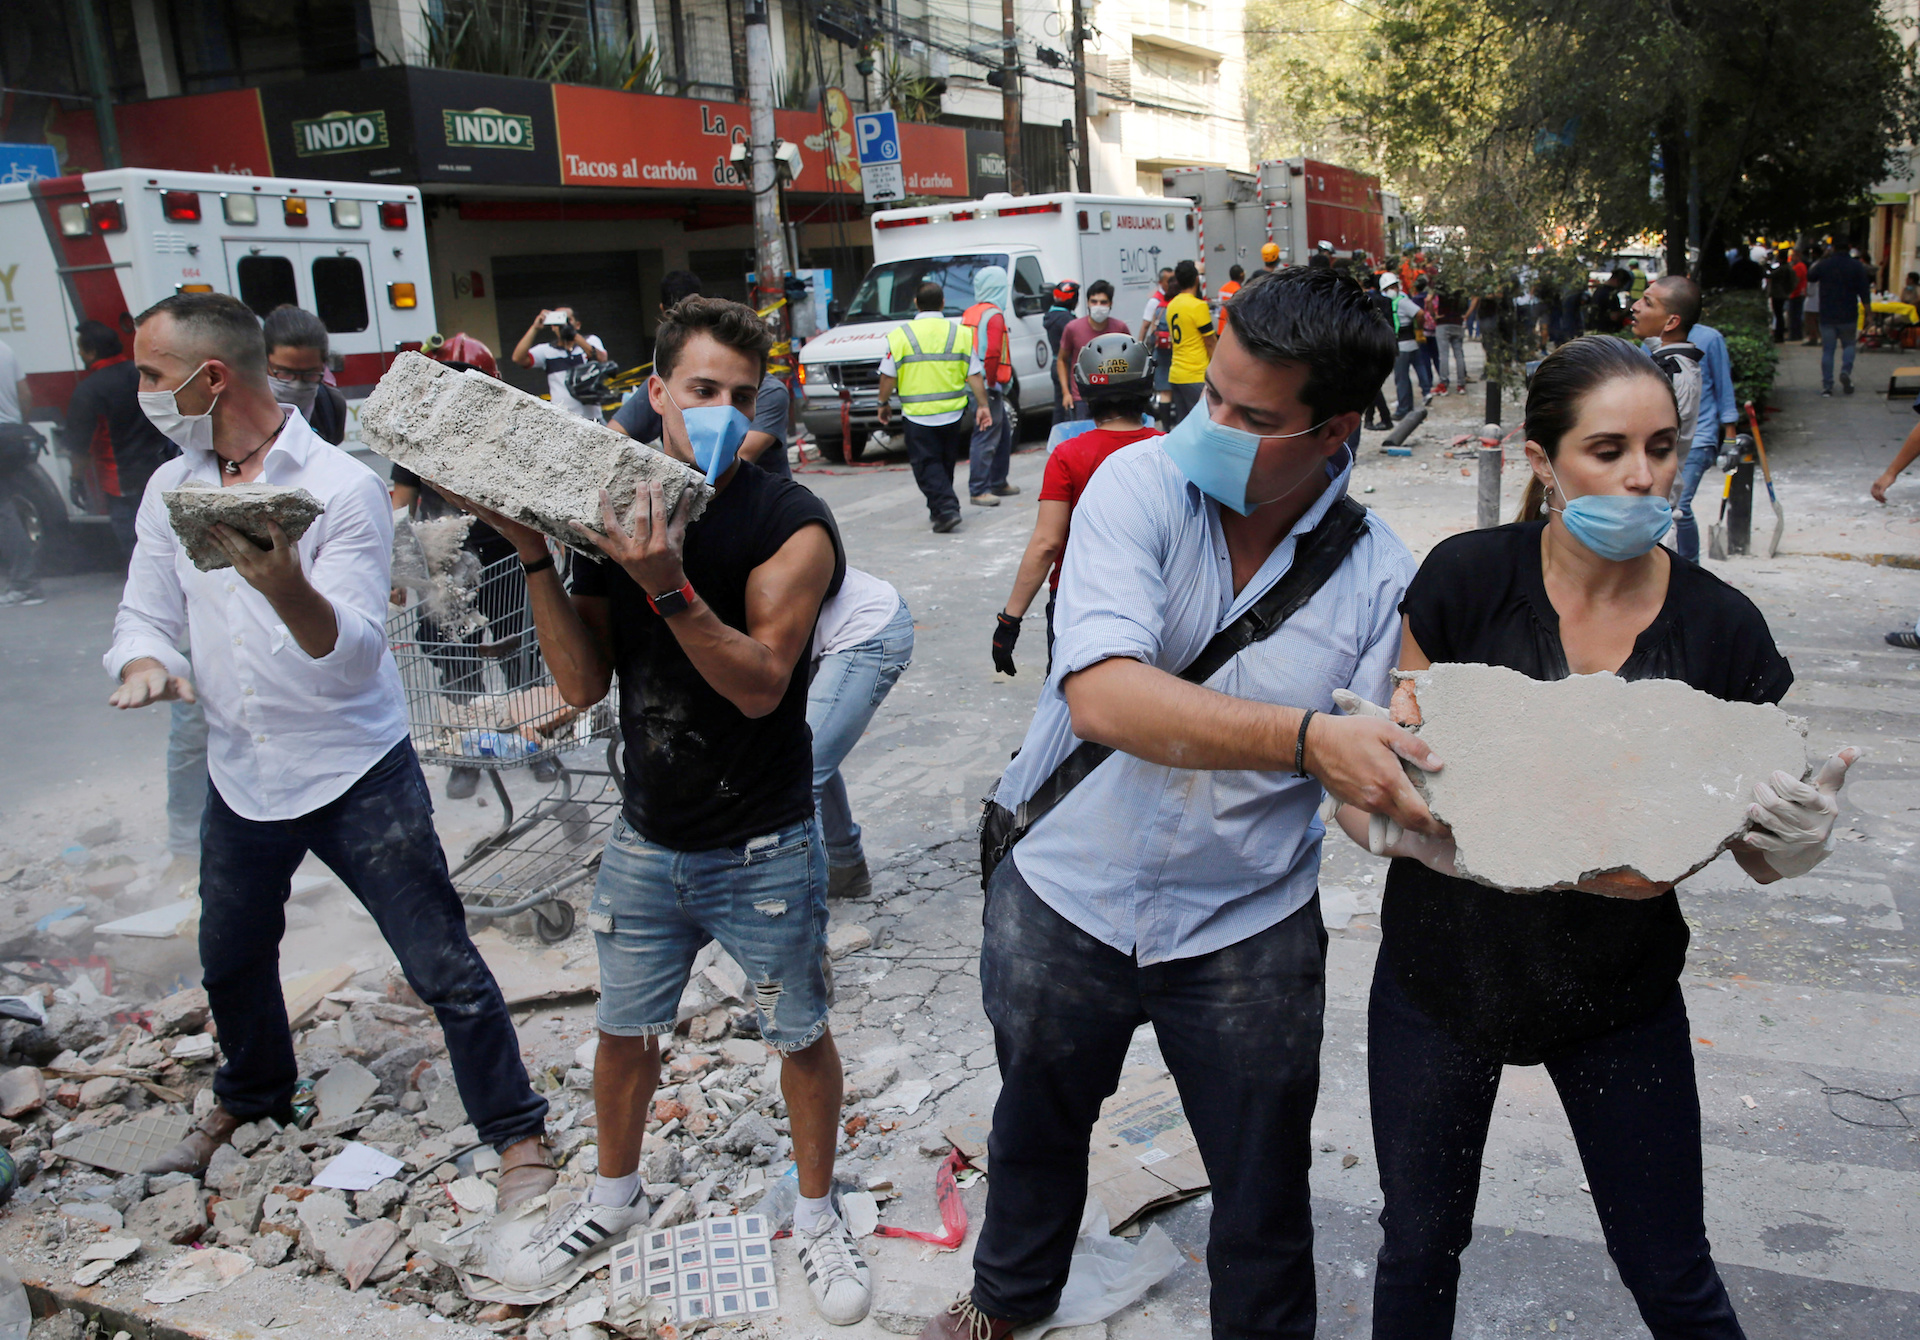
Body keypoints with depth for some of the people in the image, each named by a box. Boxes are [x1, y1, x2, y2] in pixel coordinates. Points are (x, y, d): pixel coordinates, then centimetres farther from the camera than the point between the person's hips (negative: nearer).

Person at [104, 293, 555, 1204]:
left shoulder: (342, 487, -15)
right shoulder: (171, 488, 4)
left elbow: (356, 652, -22)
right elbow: (145, 611, 9)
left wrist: (286, 589, -43)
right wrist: (145, 661, -15)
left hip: (356, 776, -6)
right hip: (240, 778, 6)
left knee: (444, 969, -2)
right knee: (231, 961, 25)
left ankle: (517, 1134, 15)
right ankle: (250, 1095, 53)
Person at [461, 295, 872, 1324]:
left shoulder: (790, 525, -15)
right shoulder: (614, 513, -1)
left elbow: (759, 683, -25)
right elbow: (582, 685, -5)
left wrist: (666, 584, -37)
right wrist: (535, 556, -16)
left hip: (764, 851, -4)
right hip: (647, 842, 4)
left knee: (799, 1038, 12)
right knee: (624, 1029, 21)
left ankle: (816, 1215, 37)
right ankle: (614, 1197, 47)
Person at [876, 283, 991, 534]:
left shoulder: (900, 335, -5)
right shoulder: (962, 333, 2)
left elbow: (888, 376, -3)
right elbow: (975, 374, 1)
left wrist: (884, 403, 11)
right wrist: (983, 405, 8)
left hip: (918, 415, -3)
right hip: (952, 413, 3)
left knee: (926, 465, 2)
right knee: (945, 463, 18)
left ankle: (947, 508, -13)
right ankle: (939, 509, 28)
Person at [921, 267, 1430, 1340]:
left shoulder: (1379, 573, -11)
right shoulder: (1141, 485, -17)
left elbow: (1368, 790, -13)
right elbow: (1104, 695, -32)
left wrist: (1404, 783, -36)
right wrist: (1307, 736, -41)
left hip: (1249, 931, 0)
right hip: (1068, 898, 1)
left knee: (1263, 1192, 15)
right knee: (1037, 1127, 26)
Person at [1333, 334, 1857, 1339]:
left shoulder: (1717, 625, -10)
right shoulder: (1469, 577, -15)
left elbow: (1759, 852, -4)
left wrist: (1798, 833, -26)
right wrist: (1394, 820, -32)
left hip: (1622, 991, 1)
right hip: (1444, 970, -1)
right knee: (1420, 1252, 17)